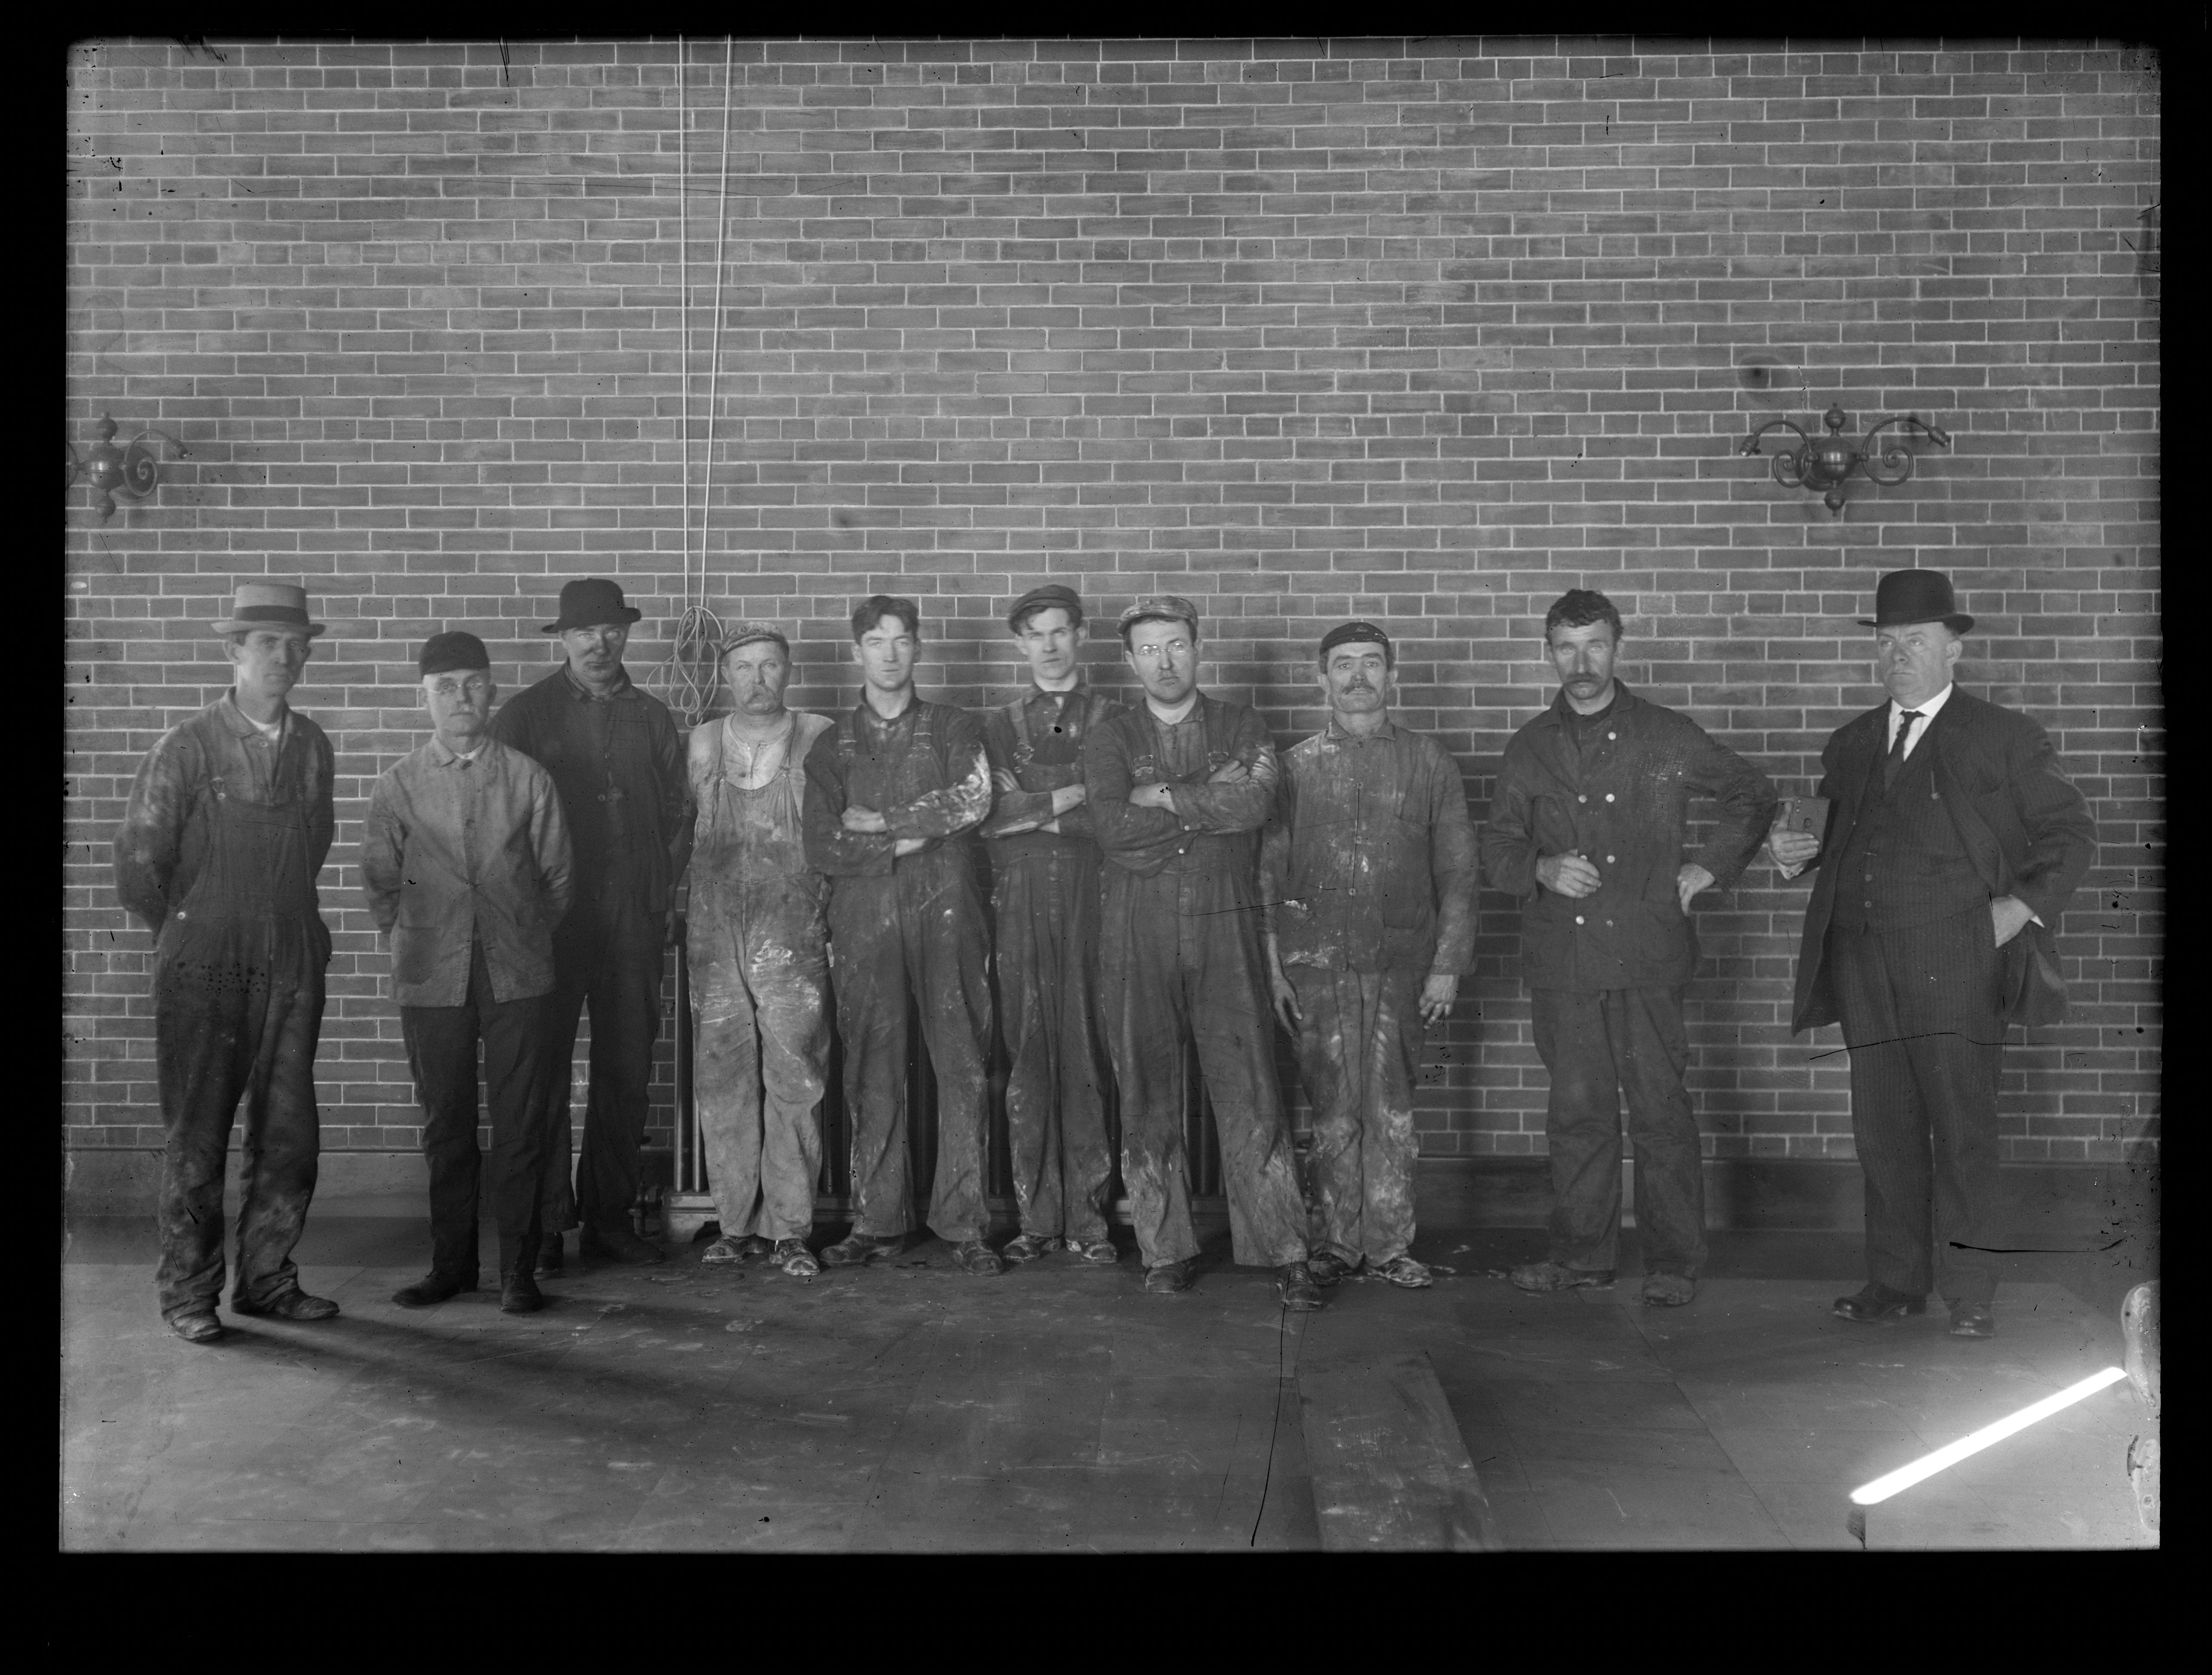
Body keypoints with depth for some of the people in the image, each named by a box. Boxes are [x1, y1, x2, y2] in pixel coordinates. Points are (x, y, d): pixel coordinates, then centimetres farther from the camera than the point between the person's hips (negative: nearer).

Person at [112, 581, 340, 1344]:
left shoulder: (313, 746, 6)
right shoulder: (186, 748, -7)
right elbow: (137, 862, -3)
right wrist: (189, 933, 6)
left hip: (292, 965, 4)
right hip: (205, 972, -4)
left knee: (289, 1133, 6)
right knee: (195, 1137, 3)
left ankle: (267, 1279, 20)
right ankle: (189, 1292, 15)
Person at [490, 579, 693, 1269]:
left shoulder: (653, 718, 13)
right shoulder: (526, 713, 2)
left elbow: (678, 812, 16)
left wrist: (667, 895, 8)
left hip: (635, 920, 3)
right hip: (551, 919, -3)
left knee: (628, 1071, 5)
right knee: (544, 1070, -2)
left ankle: (609, 1217, 15)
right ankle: (545, 1224, 6)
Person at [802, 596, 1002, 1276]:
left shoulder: (953, 729, 13)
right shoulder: (833, 744, 14)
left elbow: (974, 800, -7)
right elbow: (822, 849, 4)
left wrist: (879, 822, -5)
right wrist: (904, 842, -5)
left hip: (945, 914, -1)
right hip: (863, 920, 1)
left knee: (963, 1066, -5)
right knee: (871, 1073, 1)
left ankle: (964, 1224, 0)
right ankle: (876, 1220, 9)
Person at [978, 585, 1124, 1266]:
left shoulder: (1114, 719, 12)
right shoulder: (997, 725, 16)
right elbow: (985, 814, 1)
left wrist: (1034, 808, -2)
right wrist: (1073, 795, -5)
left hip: (1092, 899, -1)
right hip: (1020, 906, 1)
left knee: (1087, 1055, -4)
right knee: (1028, 1058, -1)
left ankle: (1087, 1216, 3)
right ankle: (1037, 1217, 5)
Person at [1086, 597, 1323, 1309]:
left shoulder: (1242, 727, 9)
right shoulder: (1110, 738, 8)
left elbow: (1255, 805, -12)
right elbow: (1113, 829, -10)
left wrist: (1163, 796, -8)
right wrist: (1211, 800, -8)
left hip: (1226, 931, 0)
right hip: (1136, 936, 1)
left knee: (1251, 1095, -3)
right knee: (1147, 1098, 4)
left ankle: (1288, 1255, 2)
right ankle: (1164, 1251, 16)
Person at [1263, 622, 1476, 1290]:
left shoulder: (1429, 763, 7)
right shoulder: (1295, 766, 7)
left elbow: (1456, 872, 6)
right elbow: (1269, 874, 7)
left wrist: (1448, 965, 0)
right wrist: (1273, 966, 1)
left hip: (1401, 964, 0)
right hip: (1317, 963, 0)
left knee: (1391, 1111, 2)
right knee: (1333, 1111, 3)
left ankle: (1390, 1245, 13)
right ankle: (1339, 1242, 14)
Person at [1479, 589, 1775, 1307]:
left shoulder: (1668, 737, 5)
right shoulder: (1530, 748, 10)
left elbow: (1752, 794, 16)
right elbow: (1496, 845, 10)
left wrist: (1710, 866, 6)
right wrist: (1542, 869, -10)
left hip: (1647, 952, -2)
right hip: (1561, 958, 2)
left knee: (1660, 1108, -1)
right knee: (1577, 1108, 7)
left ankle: (1673, 1261, 10)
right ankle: (1582, 1253, 19)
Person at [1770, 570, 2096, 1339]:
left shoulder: (2004, 738, 6)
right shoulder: (1849, 744, 19)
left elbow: (2071, 834, 7)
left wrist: (2021, 905, -6)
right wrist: (1799, 854, 5)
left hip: (1957, 963, -4)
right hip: (1867, 966, 4)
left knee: (1962, 1126, -5)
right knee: (1883, 1129, 6)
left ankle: (1970, 1292, 3)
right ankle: (1896, 1281, 15)